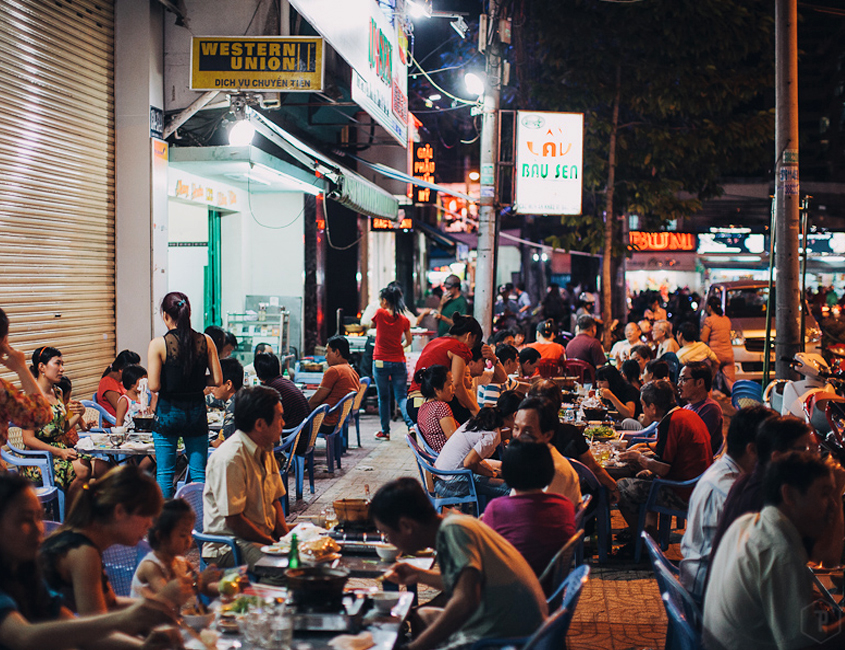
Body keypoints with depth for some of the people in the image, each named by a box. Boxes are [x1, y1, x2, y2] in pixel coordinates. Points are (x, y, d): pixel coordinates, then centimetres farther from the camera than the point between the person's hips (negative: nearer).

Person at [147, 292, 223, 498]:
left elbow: (154, 386, -14)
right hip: (197, 411, 2)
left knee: (164, 473, 8)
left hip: (168, 411, -2)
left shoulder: (158, 344, -12)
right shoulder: (205, 342, -4)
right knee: (199, 473, 9)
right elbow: (217, 380, -2)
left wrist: (170, 381, 7)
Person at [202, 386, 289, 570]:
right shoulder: (230, 458, -20)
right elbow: (234, 520, -20)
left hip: (266, 537, 9)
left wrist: (286, 538, -1)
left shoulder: (266, 450, 11)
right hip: (229, 546, -9)